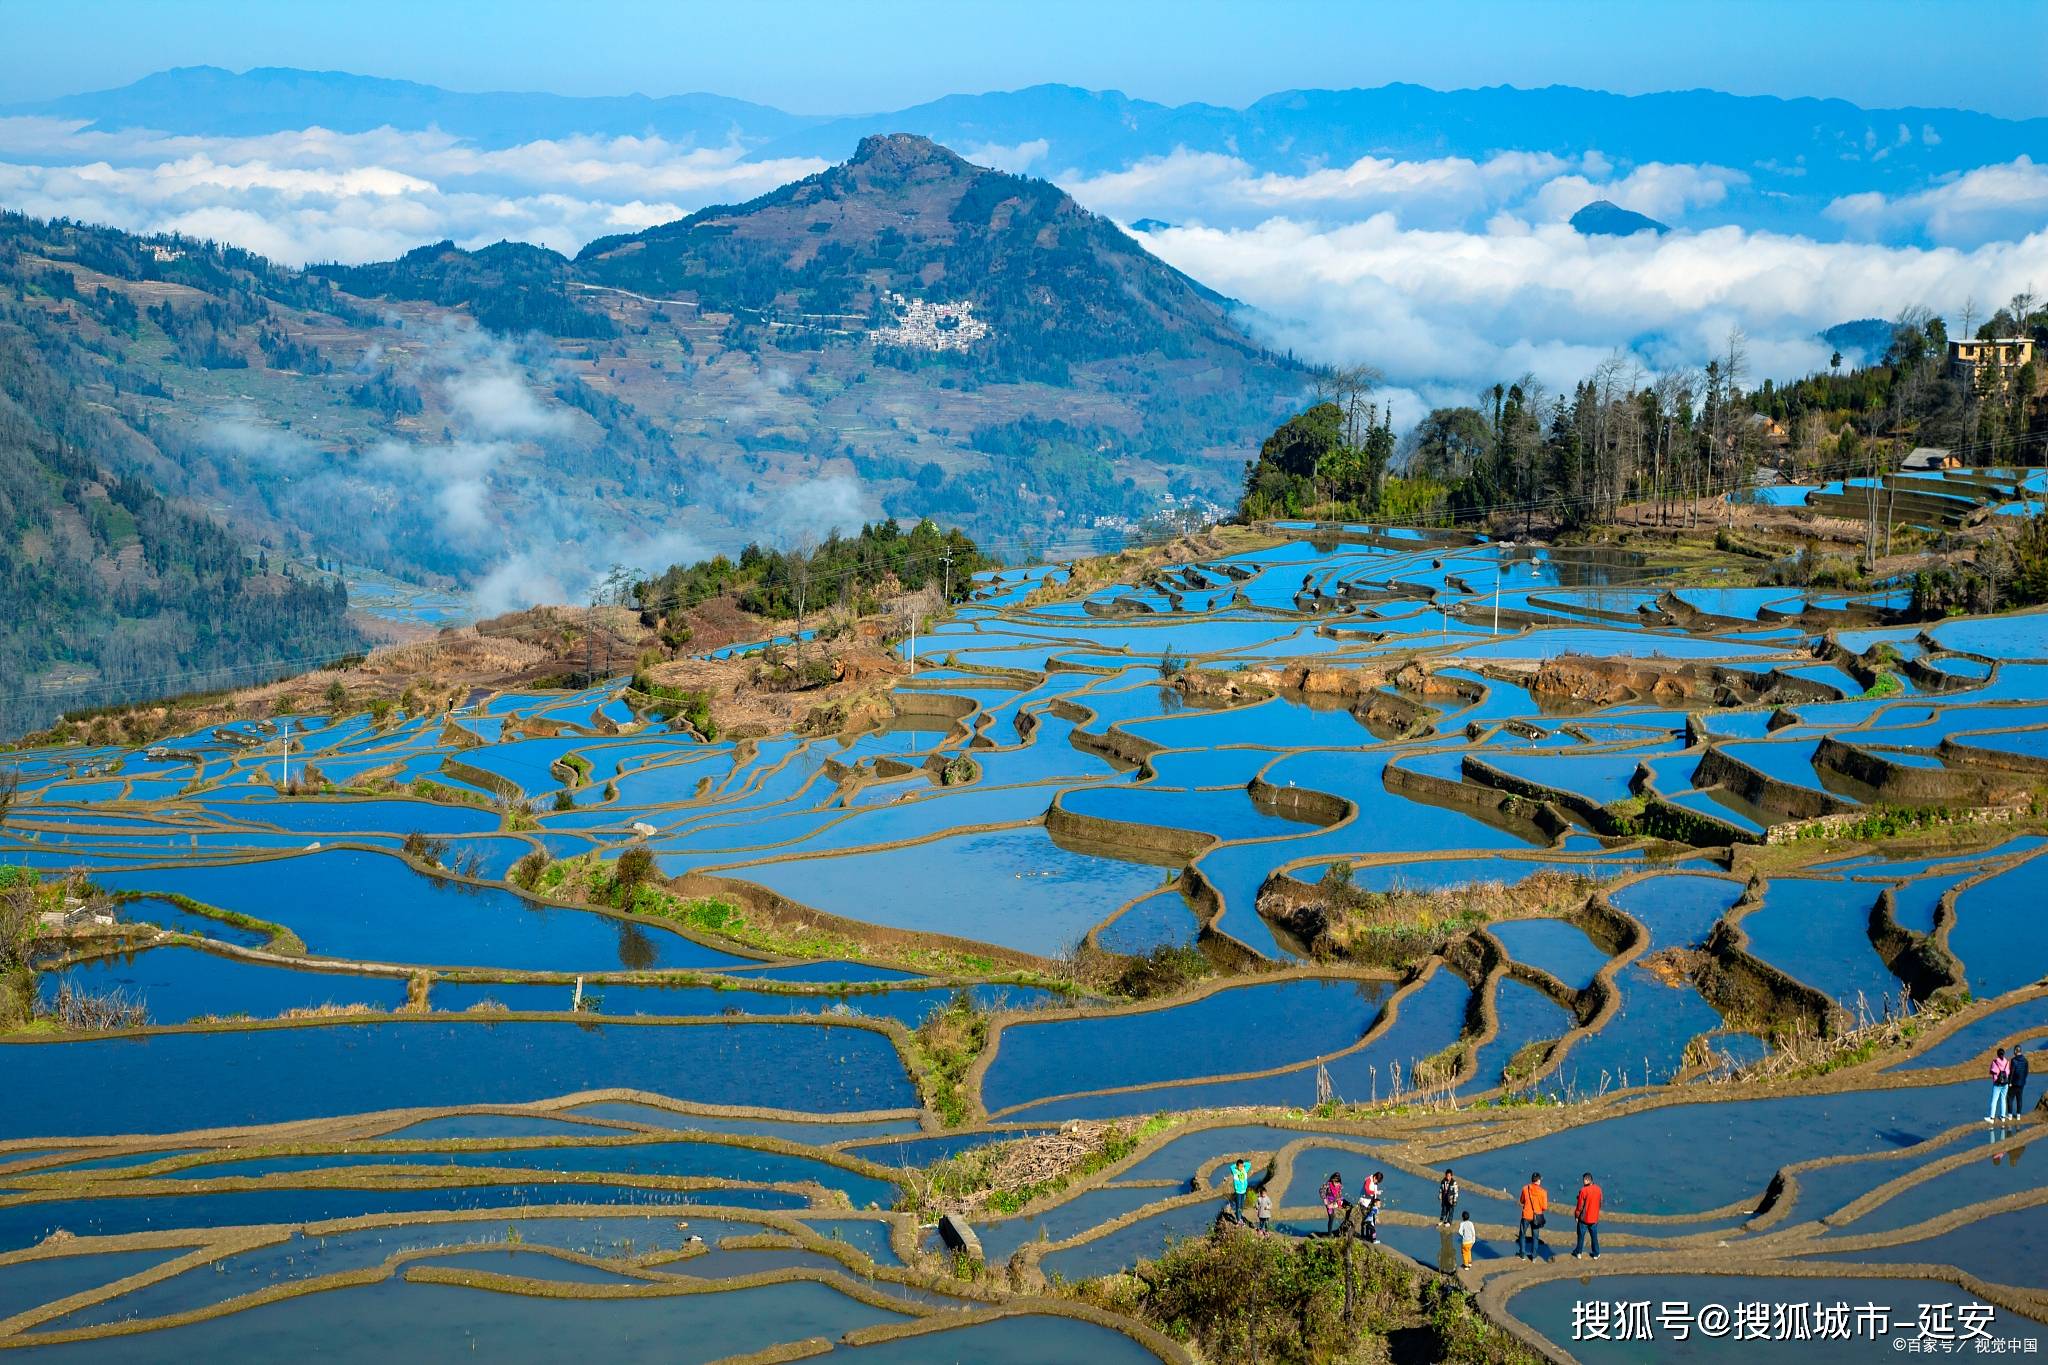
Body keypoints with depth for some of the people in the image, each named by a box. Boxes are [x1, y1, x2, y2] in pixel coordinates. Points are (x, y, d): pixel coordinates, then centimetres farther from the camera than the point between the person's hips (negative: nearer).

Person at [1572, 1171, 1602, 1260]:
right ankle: (1596, 1254, 20)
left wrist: (1576, 1215, -2)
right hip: (1594, 1218, 4)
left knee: (1581, 1236, 12)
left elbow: (1580, 1205, -15)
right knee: (1594, 1236, 15)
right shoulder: (1598, 1189, -6)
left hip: (1584, 1217, -4)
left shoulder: (1583, 1190, -21)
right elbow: (1600, 1203, 7)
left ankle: (1578, 1252, 23)